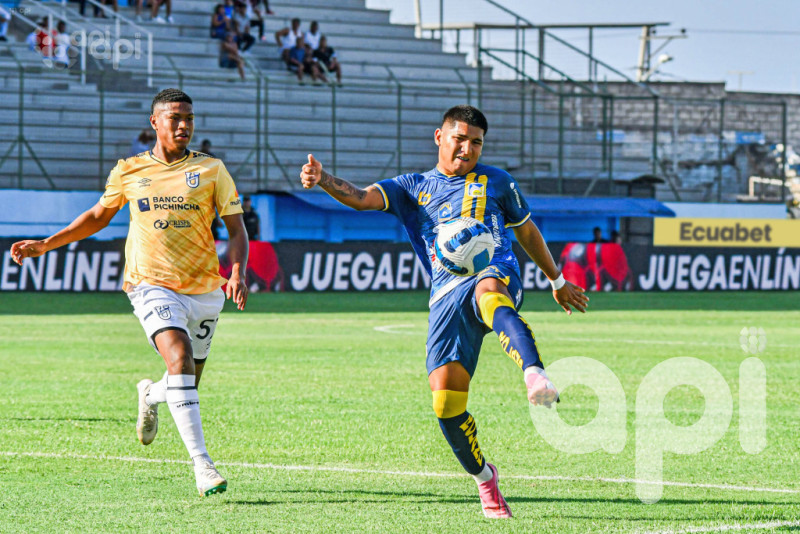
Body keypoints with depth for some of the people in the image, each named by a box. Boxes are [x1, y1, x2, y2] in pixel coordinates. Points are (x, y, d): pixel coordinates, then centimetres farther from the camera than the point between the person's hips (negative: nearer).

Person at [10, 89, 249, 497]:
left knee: (187, 382, 10)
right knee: (179, 357, -26)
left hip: (204, 290, 2)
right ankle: (201, 462, -29)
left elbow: (236, 228, 3)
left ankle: (150, 396, 48)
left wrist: (238, 272, -15)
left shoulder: (211, 170, 2)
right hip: (152, 286, -2)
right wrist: (45, 245, 17)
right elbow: (100, 215, 21)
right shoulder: (128, 172, 5)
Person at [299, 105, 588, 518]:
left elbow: (527, 231, 36)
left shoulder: (496, 182, 25)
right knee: (445, 400, -10)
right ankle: (483, 476, 15)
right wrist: (323, 180, -14)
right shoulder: (413, 188, 22)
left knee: (488, 292, -43)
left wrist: (557, 281, 40)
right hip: (446, 294, 2)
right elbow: (361, 198, 6)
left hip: (497, 273, -2)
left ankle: (536, 377, -69)